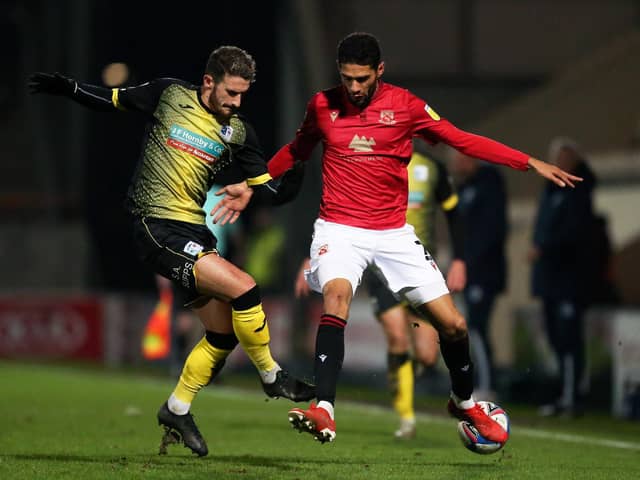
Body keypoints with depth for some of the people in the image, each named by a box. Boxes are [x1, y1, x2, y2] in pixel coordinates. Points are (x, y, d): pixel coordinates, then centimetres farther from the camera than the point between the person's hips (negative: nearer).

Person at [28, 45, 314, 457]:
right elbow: (112, 100, 12)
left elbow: (269, 191, 9)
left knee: (225, 333, 4)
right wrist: (64, 87, 2)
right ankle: (272, 376, -2)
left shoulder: (238, 132, 7)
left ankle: (177, 410, 22)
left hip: (194, 230, 6)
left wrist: (292, 181, -9)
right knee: (243, 287, -21)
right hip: (157, 226, -6)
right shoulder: (169, 95, -2)